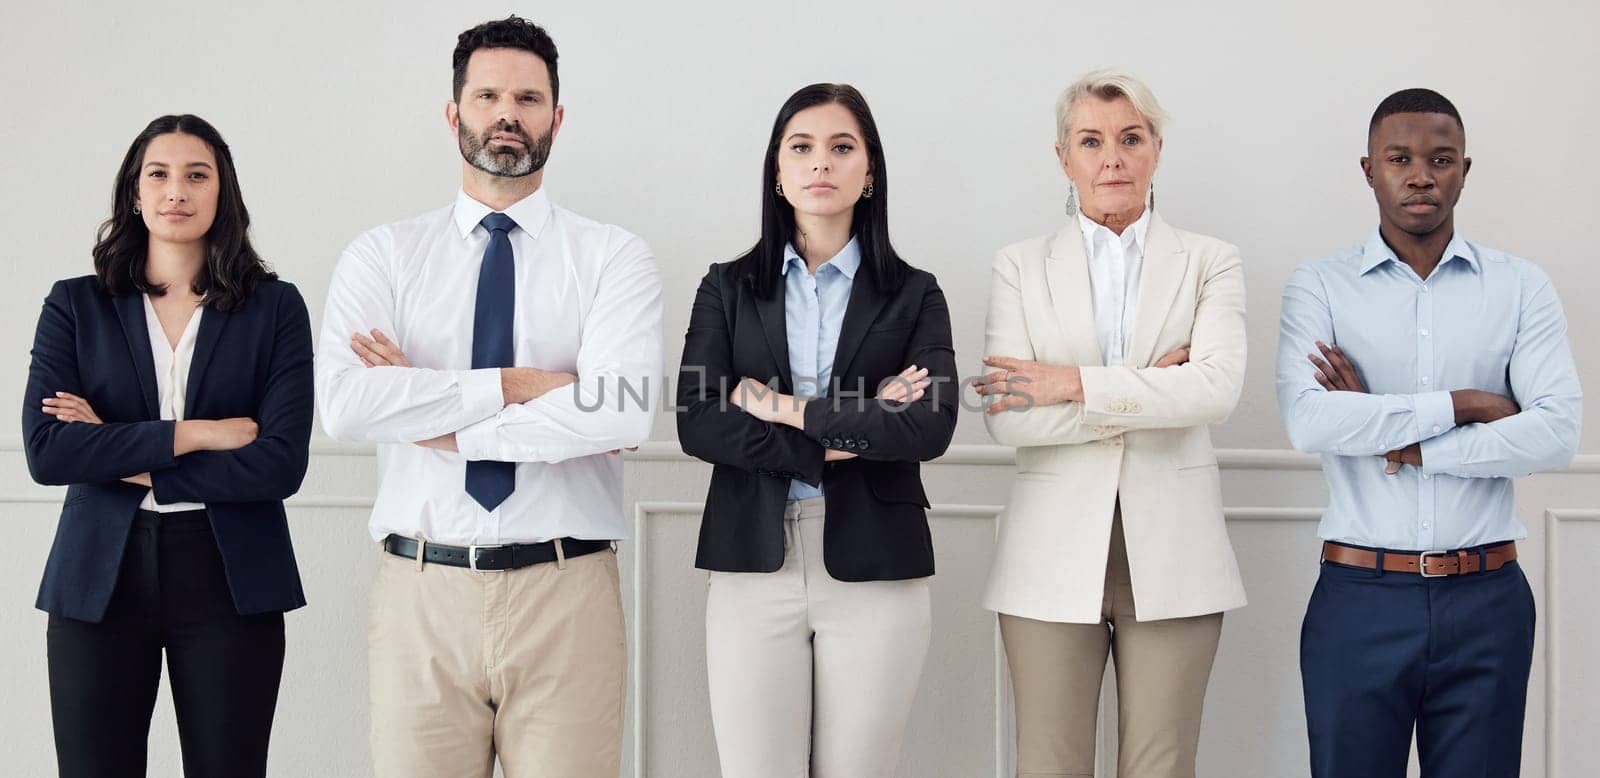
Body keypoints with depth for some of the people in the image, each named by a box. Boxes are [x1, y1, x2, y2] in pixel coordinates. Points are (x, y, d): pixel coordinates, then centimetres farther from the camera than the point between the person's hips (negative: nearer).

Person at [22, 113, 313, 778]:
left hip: (229, 580, 0)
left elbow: (282, 462, -8)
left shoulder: (274, 307, 3)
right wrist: (196, 433, -12)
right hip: (100, 577, 1)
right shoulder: (76, 305, 6)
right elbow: (45, 450, -8)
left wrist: (124, 459, -9)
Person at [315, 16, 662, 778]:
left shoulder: (614, 258, 2)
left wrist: (440, 421, -11)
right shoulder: (382, 256, 5)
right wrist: (513, 384, -14)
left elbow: (620, 410, -16)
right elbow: (344, 402, -11)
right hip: (420, 593, 1)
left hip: (564, 597, -1)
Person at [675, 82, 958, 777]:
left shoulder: (915, 295, 7)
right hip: (754, 564, 1)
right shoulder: (728, 288, 9)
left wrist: (790, 410, -9)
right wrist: (844, 436, -9)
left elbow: (931, 427, -10)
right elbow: (697, 425, -5)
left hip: (873, 569, 0)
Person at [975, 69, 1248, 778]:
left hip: (1171, 554, 0)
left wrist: (1071, 384, -13)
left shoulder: (1210, 263, 8)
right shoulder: (1021, 267, 7)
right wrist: (1149, 394, -10)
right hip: (1055, 555, 0)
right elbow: (1004, 417, -6)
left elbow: (1216, 387, -11)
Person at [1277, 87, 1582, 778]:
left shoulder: (1522, 288, 6)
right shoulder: (1319, 287, 2)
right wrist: (1463, 404, -11)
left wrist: (1403, 443, -11)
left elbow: (1557, 433, -7)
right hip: (1360, 598, -1)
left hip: (1485, 599, 1)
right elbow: (1308, 421, -14)